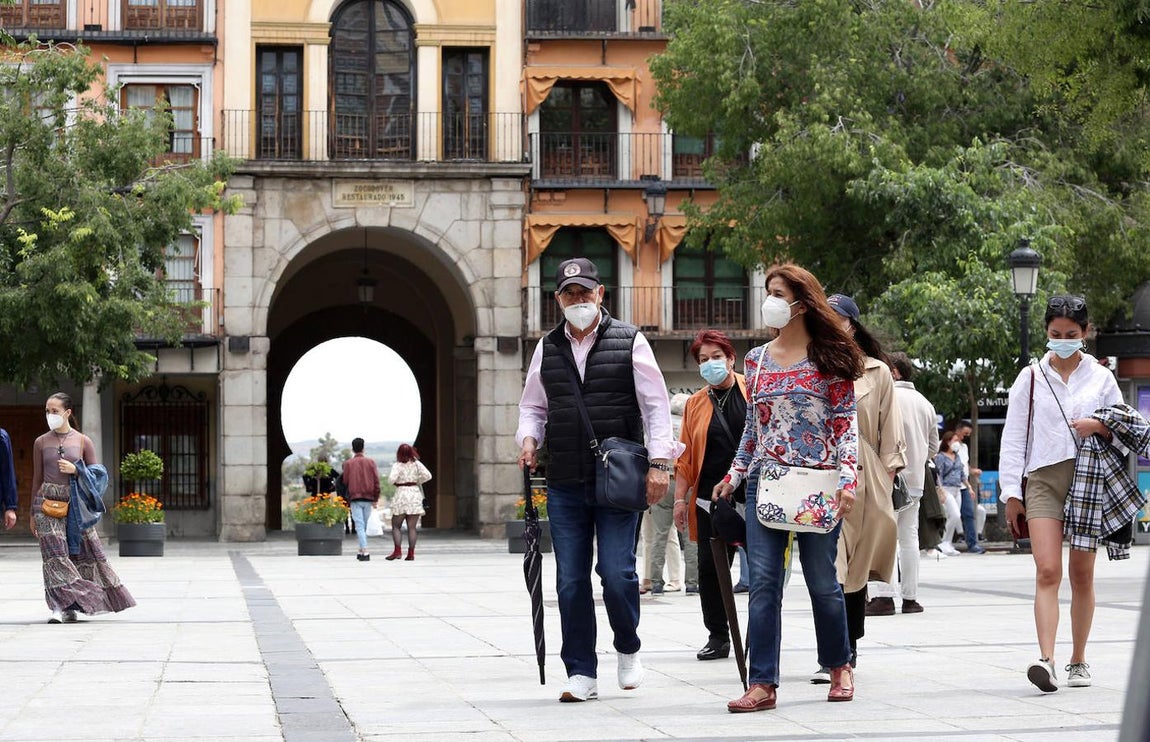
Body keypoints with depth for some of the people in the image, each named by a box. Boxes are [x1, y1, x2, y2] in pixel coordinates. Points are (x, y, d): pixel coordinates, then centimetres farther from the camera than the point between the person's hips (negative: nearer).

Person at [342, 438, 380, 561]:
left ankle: (365, 552, -18)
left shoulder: (348, 463, -1)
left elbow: (345, 482, 0)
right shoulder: (371, 462, 3)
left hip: (355, 497, -2)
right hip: (368, 498, 2)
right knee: (364, 525, 14)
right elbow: (376, 481, 1)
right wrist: (376, 499, 6)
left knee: (359, 525, -5)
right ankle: (362, 551, 18)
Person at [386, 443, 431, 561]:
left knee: (396, 526, 7)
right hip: (415, 495, 3)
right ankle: (411, 553, -2)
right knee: (412, 527, 3)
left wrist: (393, 481, 3)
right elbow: (428, 475, -5)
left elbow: (391, 479, -19)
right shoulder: (416, 464, 2)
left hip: (401, 495, -3)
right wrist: (417, 481, 11)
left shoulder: (397, 465, -7)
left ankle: (397, 550, -6)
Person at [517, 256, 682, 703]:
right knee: (570, 581, 2)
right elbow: (532, 405, 23)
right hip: (564, 485, 4)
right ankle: (581, 673, 9)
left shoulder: (629, 342, 2)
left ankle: (628, 649, 18)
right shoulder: (547, 348, 13)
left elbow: (655, 405, 0)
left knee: (617, 572, -9)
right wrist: (529, 438, 2)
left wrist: (659, 462, -9)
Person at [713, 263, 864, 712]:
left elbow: (846, 425, -3)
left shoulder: (829, 358, -1)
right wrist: (733, 476, 13)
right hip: (764, 484, 4)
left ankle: (839, 666, 26)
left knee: (822, 580, 4)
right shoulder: (757, 360, 11)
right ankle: (762, 684, -5)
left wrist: (846, 481, -12)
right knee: (763, 581, -5)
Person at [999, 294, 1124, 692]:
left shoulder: (1101, 377, 9)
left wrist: (1100, 427, -9)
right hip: (1044, 480, -1)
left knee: (1082, 575, 7)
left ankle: (1078, 661, 17)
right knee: (1047, 572, -14)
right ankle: (1046, 660, -24)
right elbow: (1013, 436, 8)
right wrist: (1011, 491, 2)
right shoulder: (1031, 378, 8)